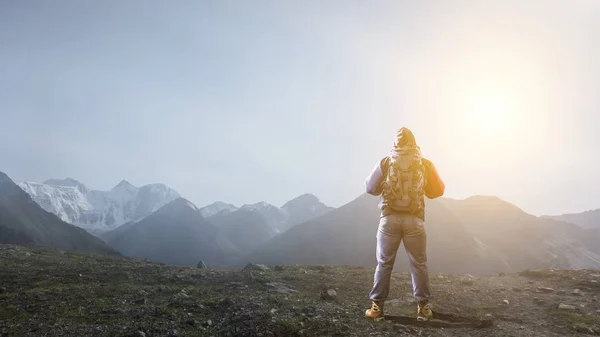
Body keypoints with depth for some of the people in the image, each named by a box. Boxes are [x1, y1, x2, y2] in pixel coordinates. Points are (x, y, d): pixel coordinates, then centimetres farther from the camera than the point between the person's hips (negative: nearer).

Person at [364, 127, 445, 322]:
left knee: (384, 263, 8)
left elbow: (370, 188, 5)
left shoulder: (385, 163, 1)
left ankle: (377, 307, 10)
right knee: (419, 264, 11)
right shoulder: (425, 164, 4)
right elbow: (438, 191, 11)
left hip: (389, 218, 0)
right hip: (414, 220, 1)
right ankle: (423, 307, 16)